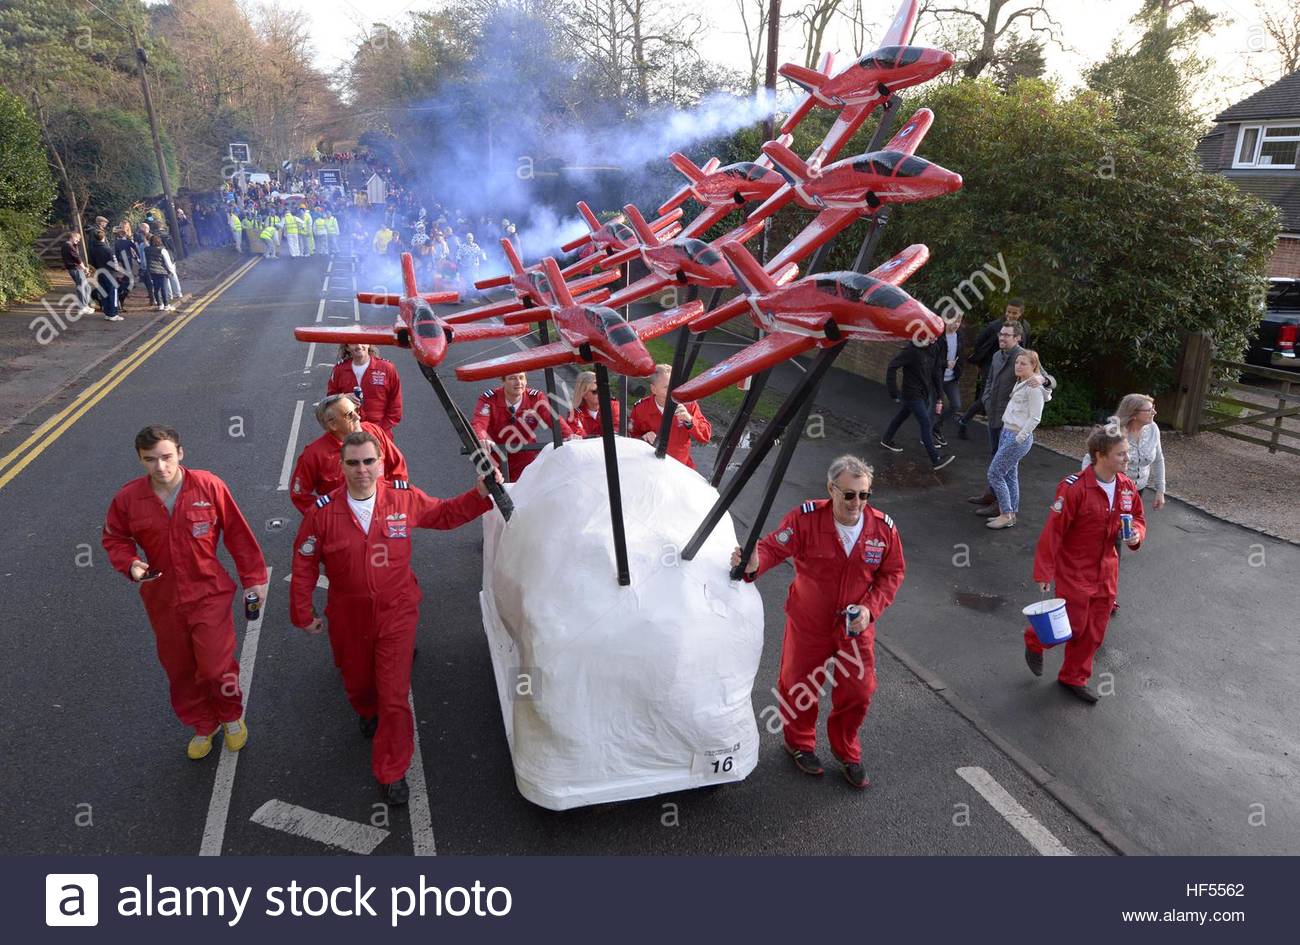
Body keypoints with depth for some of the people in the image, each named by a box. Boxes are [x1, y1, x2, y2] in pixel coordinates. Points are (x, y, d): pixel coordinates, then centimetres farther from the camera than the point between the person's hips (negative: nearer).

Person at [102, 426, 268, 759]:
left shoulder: (208, 486, -15)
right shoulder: (128, 498, -9)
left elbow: (238, 534, -7)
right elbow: (114, 538, 8)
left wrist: (253, 578, -3)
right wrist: (130, 564, -13)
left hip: (209, 594, -3)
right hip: (163, 599, 3)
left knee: (216, 667, -4)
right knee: (180, 670, 16)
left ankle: (232, 717, 28)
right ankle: (203, 726, 40)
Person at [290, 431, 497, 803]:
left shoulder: (405, 499, -12)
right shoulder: (323, 512, -14)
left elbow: (444, 513, 6)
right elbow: (304, 565, -3)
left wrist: (481, 494, -6)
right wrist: (304, 613, 3)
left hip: (396, 614, -1)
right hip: (348, 619, 1)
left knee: (395, 697, -2)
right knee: (357, 683, 25)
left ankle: (393, 772, 18)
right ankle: (367, 714, 62)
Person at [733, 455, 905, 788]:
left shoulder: (883, 528, -11)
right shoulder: (806, 518, -21)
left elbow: (893, 572, -1)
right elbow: (774, 547, -26)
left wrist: (870, 608, -14)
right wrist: (754, 563, -49)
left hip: (856, 627, 2)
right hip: (809, 623, -2)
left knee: (857, 692, 12)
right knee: (799, 686, 16)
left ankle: (846, 751, 42)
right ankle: (800, 743, 46)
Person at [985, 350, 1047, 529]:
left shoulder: (1034, 388, -15)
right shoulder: (1019, 383, 11)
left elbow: (1034, 418, -17)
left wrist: (1019, 438, -17)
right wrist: (1007, 433, 12)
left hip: (1019, 438, -9)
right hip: (1007, 433, 9)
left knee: (995, 473, -7)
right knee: (1010, 475, 13)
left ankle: (1007, 515, 1)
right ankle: (1010, 513, 22)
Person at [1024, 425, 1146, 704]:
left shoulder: (1128, 488, -3)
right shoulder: (1074, 488, -24)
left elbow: (1138, 518, 15)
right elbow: (1052, 531, -21)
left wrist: (1137, 534, -10)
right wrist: (1044, 572, -19)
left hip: (1106, 571, 7)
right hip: (1074, 571, -6)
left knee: (1094, 631, 14)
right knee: (1072, 626, 2)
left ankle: (1074, 677, 34)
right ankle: (1034, 640, 34)